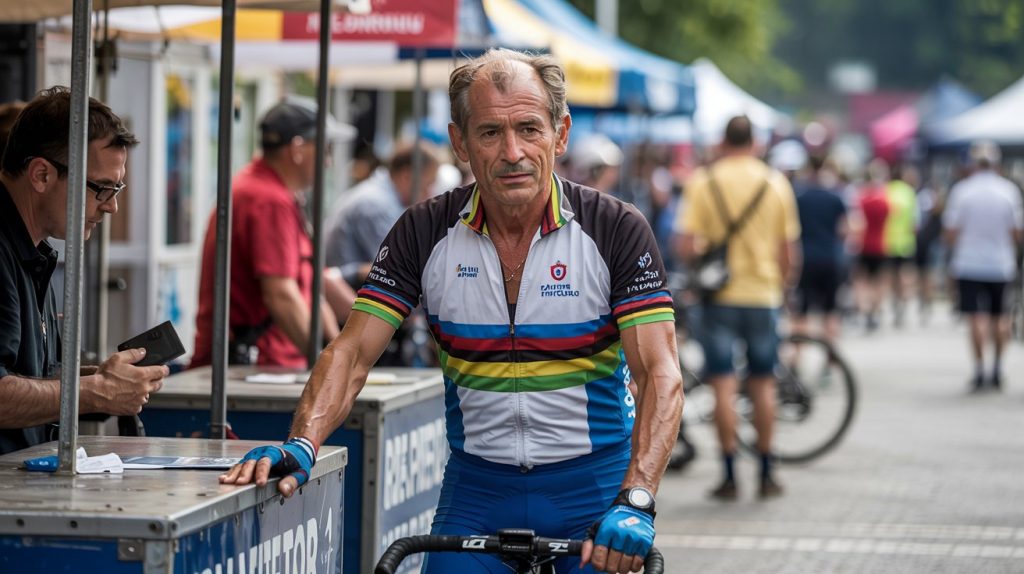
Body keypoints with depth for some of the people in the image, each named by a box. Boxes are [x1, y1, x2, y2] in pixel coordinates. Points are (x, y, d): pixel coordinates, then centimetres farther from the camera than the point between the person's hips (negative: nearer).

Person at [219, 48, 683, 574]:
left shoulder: (616, 230, -10)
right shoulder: (425, 233, -3)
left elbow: (660, 374, -17)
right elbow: (352, 352, -5)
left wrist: (635, 502, -31)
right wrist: (301, 444, -24)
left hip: (591, 490, -2)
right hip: (476, 488, 2)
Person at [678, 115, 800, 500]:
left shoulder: (703, 183, -4)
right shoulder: (776, 183, 1)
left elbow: (688, 247, -11)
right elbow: (789, 252, 3)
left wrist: (701, 257, 9)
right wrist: (785, 281, 19)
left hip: (720, 294, -2)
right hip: (763, 292, 2)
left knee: (723, 387, 0)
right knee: (762, 384, 10)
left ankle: (730, 476, -2)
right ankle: (766, 475, 14)